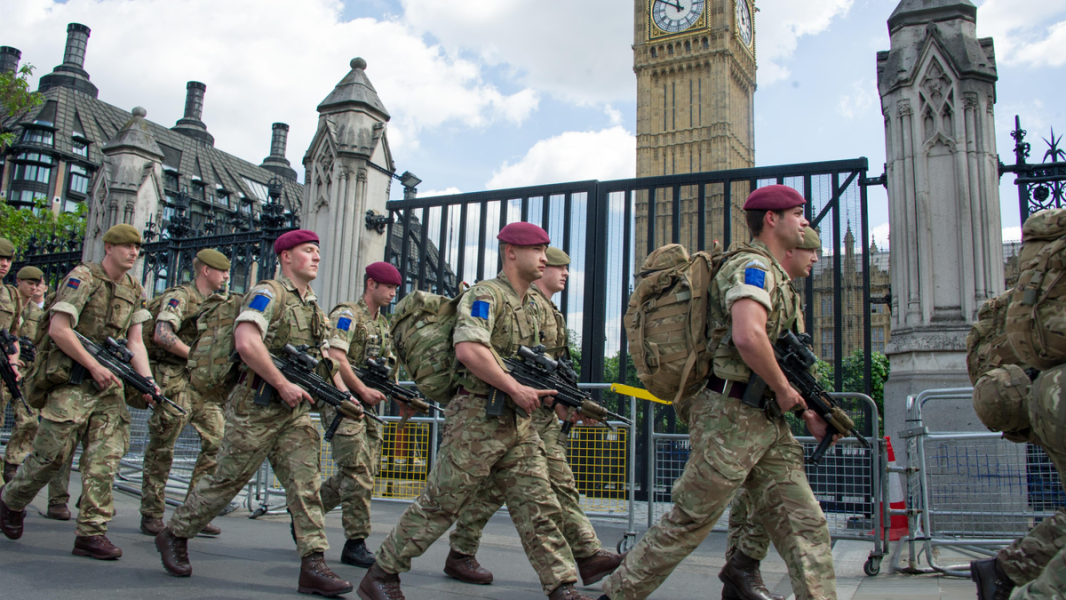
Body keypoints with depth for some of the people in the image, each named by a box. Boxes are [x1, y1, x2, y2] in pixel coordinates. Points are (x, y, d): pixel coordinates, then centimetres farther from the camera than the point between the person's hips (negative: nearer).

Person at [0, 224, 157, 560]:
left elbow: (135, 342, 11)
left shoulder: (135, 291, 13)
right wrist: (94, 366, -15)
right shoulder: (83, 277, -7)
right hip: (72, 380, -5)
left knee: (105, 458, -3)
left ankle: (91, 533, 1)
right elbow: (58, 329, -13)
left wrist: (147, 379, -4)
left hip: (109, 384, 5)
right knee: (52, 454, 0)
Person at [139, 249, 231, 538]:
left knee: (218, 442, 0)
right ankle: (151, 515, 11)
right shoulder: (180, 296, -6)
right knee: (161, 450, 0)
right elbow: (161, 335, -19)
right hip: (175, 381, -8)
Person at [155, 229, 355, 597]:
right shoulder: (268, 293, -8)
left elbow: (324, 358, 22)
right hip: (257, 406, -7)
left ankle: (313, 567, -3)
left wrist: (343, 395, 5)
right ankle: (174, 536, 26)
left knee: (306, 483, -2)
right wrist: (283, 384, -21)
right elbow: (247, 342, -24)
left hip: (295, 412, 7)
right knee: (227, 480, 4)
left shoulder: (315, 308, 18)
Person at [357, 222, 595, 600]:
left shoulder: (529, 305, 19)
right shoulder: (486, 295, -10)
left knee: (538, 508, 4)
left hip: (519, 423, 8)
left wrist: (553, 392, 13)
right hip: (478, 419, -8)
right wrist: (517, 389, -21)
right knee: (440, 504, -1)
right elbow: (469, 349, -26)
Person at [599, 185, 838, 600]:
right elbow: (748, 337, -31)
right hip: (732, 417, -10)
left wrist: (806, 412, 16)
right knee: (688, 523, 0)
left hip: (767, 423, 10)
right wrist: (785, 390, -17)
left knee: (805, 526, 7)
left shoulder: (774, 274, 21)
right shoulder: (753, 265, -12)